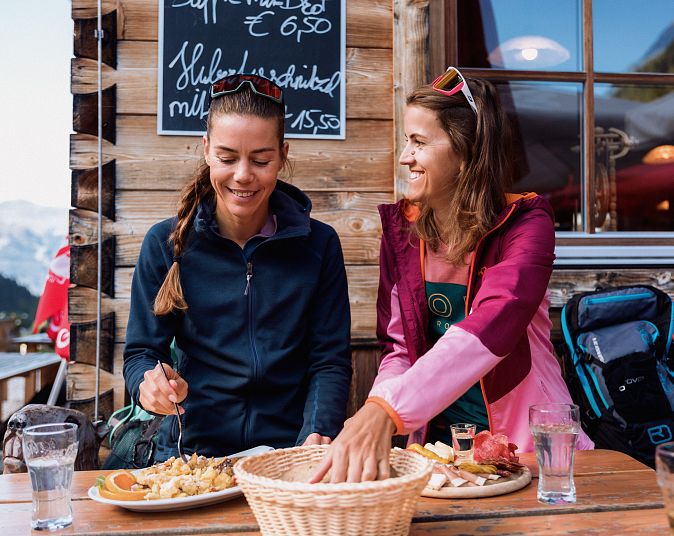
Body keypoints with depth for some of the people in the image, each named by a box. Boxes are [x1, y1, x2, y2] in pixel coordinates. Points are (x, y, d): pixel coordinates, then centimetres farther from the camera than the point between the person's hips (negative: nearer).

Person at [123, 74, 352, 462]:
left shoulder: (319, 244, 3)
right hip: (192, 454, 0)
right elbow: (141, 351, 6)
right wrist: (150, 383, -17)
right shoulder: (165, 243, 3)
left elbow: (330, 360, 3)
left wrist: (318, 435, -14)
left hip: (290, 451, 1)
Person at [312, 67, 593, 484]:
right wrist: (374, 415, -19)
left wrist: (385, 410, -43)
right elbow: (397, 346, 2)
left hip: (527, 445, -2)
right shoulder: (401, 228, 0)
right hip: (438, 445, 3)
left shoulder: (525, 224, -12)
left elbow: (491, 328, -30)